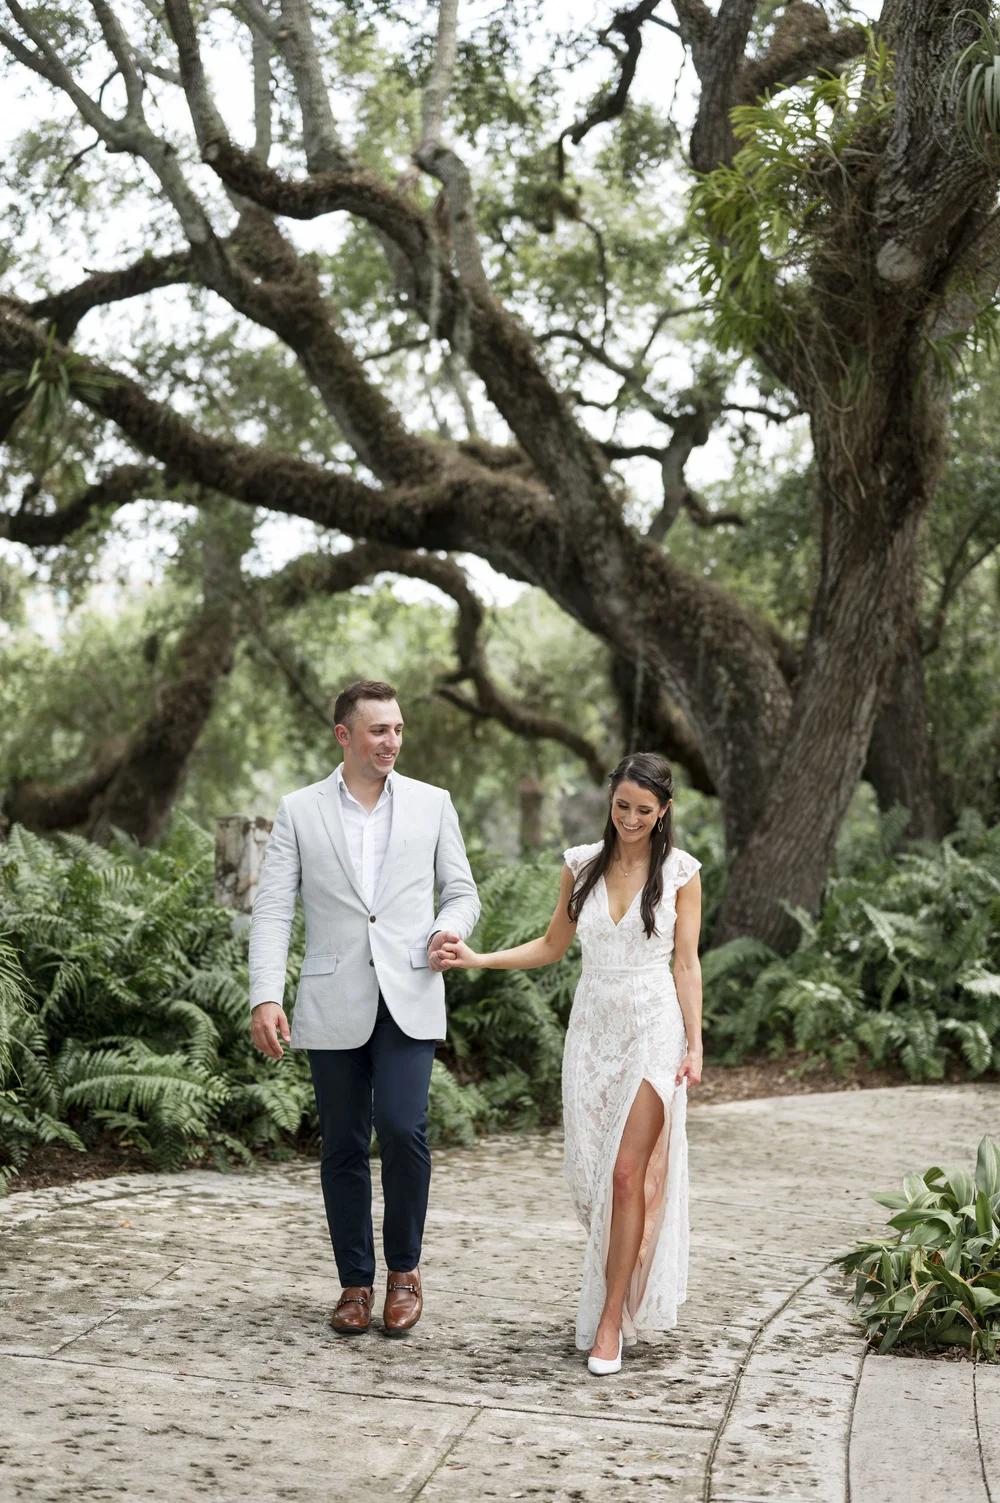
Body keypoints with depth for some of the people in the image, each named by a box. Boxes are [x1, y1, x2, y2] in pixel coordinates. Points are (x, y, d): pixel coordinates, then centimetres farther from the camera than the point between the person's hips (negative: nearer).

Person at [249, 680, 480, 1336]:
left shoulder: (432, 804, 8)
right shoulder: (299, 811, 5)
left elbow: (461, 890, 14)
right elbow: (273, 910, 0)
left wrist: (450, 929, -10)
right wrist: (266, 997, -12)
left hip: (409, 998, 0)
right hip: (334, 1004, 0)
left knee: (403, 1129, -15)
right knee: (343, 1147, 5)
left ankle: (405, 1267, 7)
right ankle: (356, 1283, 19)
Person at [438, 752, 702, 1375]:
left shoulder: (680, 870, -2)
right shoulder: (582, 864, 6)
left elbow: (686, 963, -1)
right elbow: (553, 946, 14)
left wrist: (695, 1045, -7)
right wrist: (477, 959, 4)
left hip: (654, 1026, -4)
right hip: (594, 1026, 4)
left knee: (628, 1173, -10)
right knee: (590, 1172, 4)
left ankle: (610, 1322, -4)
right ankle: (619, 1288, 25)